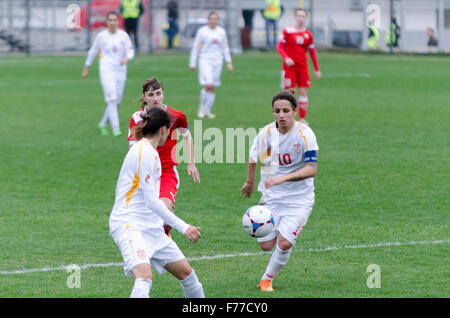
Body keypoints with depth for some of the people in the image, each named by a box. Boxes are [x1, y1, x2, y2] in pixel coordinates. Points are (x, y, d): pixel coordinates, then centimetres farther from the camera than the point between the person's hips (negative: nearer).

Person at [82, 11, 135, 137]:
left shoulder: (123, 35, 5)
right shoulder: (101, 36, 1)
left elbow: (131, 51, 1)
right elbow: (92, 52, 12)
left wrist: (127, 59, -22)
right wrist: (86, 68, 16)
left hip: (121, 72, 3)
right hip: (106, 71, -3)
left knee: (116, 102, 6)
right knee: (112, 99, -17)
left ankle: (103, 124, 25)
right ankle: (116, 128, -21)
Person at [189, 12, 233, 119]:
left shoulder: (221, 32, 9)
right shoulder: (202, 31, -1)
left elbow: (225, 48, 16)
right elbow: (195, 47, 4)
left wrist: (229, 62, 9)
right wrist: (192, 63, 2)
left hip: (217, 61, 4)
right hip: (205, 60, -4)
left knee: (213, 88, 4)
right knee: (208, 85, -17)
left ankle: (208, 110, 13)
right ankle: (201, 109, -1)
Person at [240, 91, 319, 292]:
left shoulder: (304, 134, -16)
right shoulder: (266, 133, -6)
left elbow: (311, 169, -24)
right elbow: (253, 157, 15)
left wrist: (282, 178, -35)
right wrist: (250, 182, 28)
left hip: (299, 198, -3)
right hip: (271, 198, 3)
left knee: (284, 243, -15)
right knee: (266, 245, 0)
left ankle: (267, 278, 10)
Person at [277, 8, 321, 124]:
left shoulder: (308, 35, 8)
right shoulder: (288, 31, -1)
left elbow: (312, 53, 15)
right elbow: (280, 46, -2)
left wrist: (317, 70, 13)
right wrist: (286, 58, -20)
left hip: (303, 67, 3)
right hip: (289, 66, -3)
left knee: (303, 91, -2)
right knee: (290, 92, -7)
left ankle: (302, 118, 1)